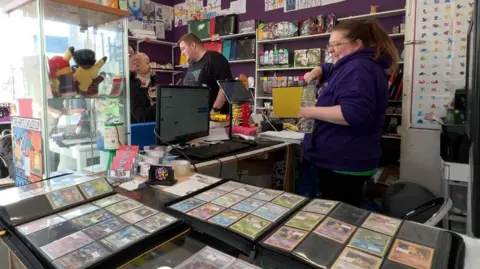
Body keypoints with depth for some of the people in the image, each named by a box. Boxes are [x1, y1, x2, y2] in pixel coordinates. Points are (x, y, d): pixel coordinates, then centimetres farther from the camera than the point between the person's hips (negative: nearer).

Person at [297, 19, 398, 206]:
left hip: (344, 164, -11)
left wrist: (311, 112, -22)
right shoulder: (352, 66, 18)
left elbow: (354, 113, -30)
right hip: (344, 160, 11)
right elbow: (327, 71, 33)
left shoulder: (359, 68, -16)